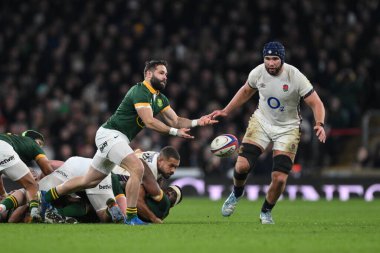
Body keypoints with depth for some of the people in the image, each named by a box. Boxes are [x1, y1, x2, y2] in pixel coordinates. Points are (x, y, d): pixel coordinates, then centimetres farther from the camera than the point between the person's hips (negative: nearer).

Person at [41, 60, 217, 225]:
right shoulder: (139, 91, -17)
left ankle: (47, 196, 28)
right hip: (110, 134, -10)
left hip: (119, 139, 10)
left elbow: (175, 120, 9)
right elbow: (149, 121, -25)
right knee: (137, 168, -24)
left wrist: (197, 122, -5)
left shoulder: (160, 98, 12)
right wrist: (175, 131, -24)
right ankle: (131, 216, -19)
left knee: (89, 181, 15)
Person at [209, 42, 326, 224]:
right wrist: (226, 111, 12)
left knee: (280, 178, -12)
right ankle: (236, 194, 20)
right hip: (261, 122, 2)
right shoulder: (258, 73, -10)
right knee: (242, 166, -15)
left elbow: (316, 103, -16)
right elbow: (246, 91, 12)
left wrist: (320, 124, -34)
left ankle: (266, 211, 18)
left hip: (287, 129, -2)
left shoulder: (296, 77, -21)